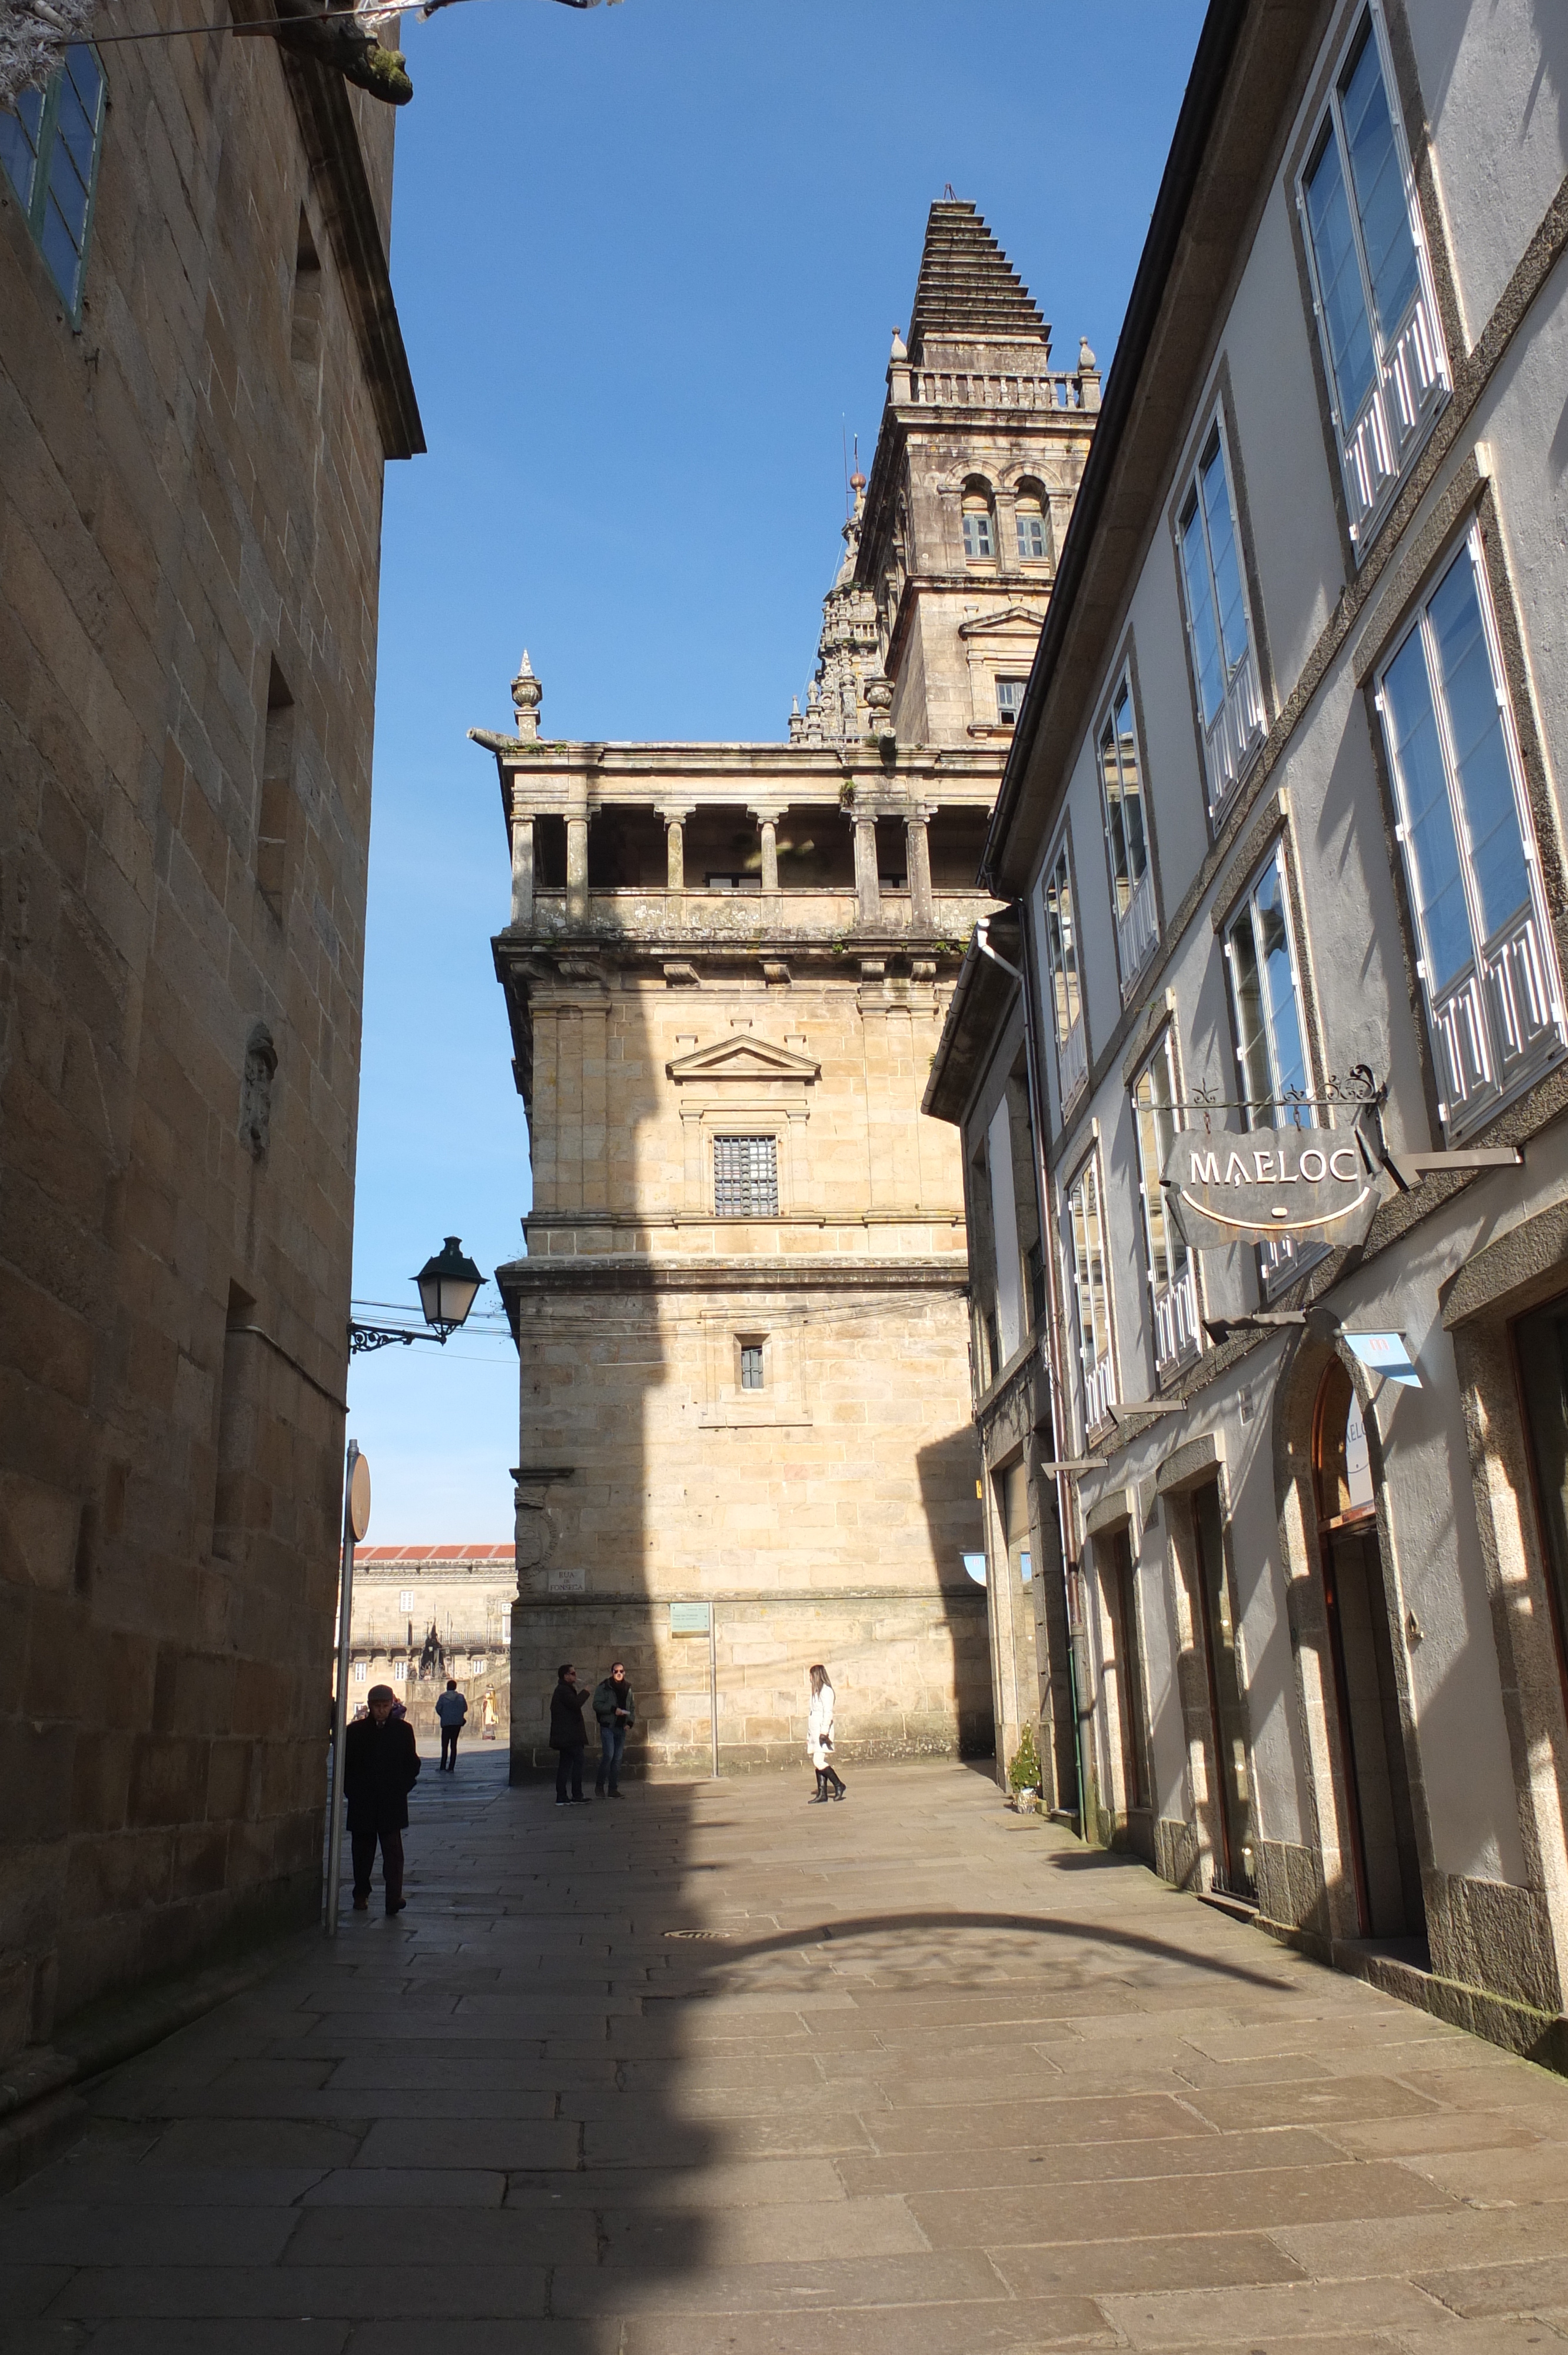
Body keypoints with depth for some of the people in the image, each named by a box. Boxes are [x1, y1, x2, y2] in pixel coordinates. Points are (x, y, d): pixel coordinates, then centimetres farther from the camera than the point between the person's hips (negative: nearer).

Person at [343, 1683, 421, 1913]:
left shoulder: (403, 1730, 5)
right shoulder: (355, 1731, 4)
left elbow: (413, 1764, 10)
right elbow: (345, 1764, 8)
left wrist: (403, 1788, 0)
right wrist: (352, 1791, -1)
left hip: (392, 1802, -1)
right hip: (362, 1803, 1)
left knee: (393, 1850, -9)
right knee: (362, 1850, 10)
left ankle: (394, 1898, -13)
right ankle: (361, 1894, 24)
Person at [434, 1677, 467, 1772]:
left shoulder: (443, 1696, -4)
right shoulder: (461, 1697, 2)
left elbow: (438, 1708, -6)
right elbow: (465, 1708, 4)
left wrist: (443, 1716, 12)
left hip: (446, 1723, -2)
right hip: (457, 1723, 2)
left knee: (445, 1745, 2)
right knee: (454, 1745, 7)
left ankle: (443, 1767, -3)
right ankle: (451, 1768, 4)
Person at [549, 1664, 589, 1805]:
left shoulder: (562, 1690, 21)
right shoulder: (564, 1690, -12)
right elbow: (575, 1704, -25)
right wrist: (586, 1693, -13)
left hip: (564, 1737, 10)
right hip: (570, 1736, -10)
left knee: (564, 1765, 8)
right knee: (578, 1762, -7)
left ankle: (561, 1798, 7)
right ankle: (577, 1796, -8)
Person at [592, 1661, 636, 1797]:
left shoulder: (628, 1688, 13)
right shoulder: (604, 1687, -3)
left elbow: (632, 1708, 18)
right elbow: (597, 1705, -11)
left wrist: (630, 1722, 2)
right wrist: (613, 1710, -19)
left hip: (622, 1728, 5)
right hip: (608, 1726, -5)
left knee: (618, 1759, 4)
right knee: (608, 1756, -14)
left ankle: (614, 1789, 9)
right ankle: (599, 1786, 0)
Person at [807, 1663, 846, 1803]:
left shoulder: (826, 1691, -10)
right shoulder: (816, 1691, 18)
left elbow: (828, 1713, -17)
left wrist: (824, 1732, -23)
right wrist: (809, 1736, 20)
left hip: (822, 1731, -10)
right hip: (815, 1732, 10)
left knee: (819, 1762, -14)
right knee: (818, 1763, 6)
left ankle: (838, 1785, -3)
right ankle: (822, 1793, 7)